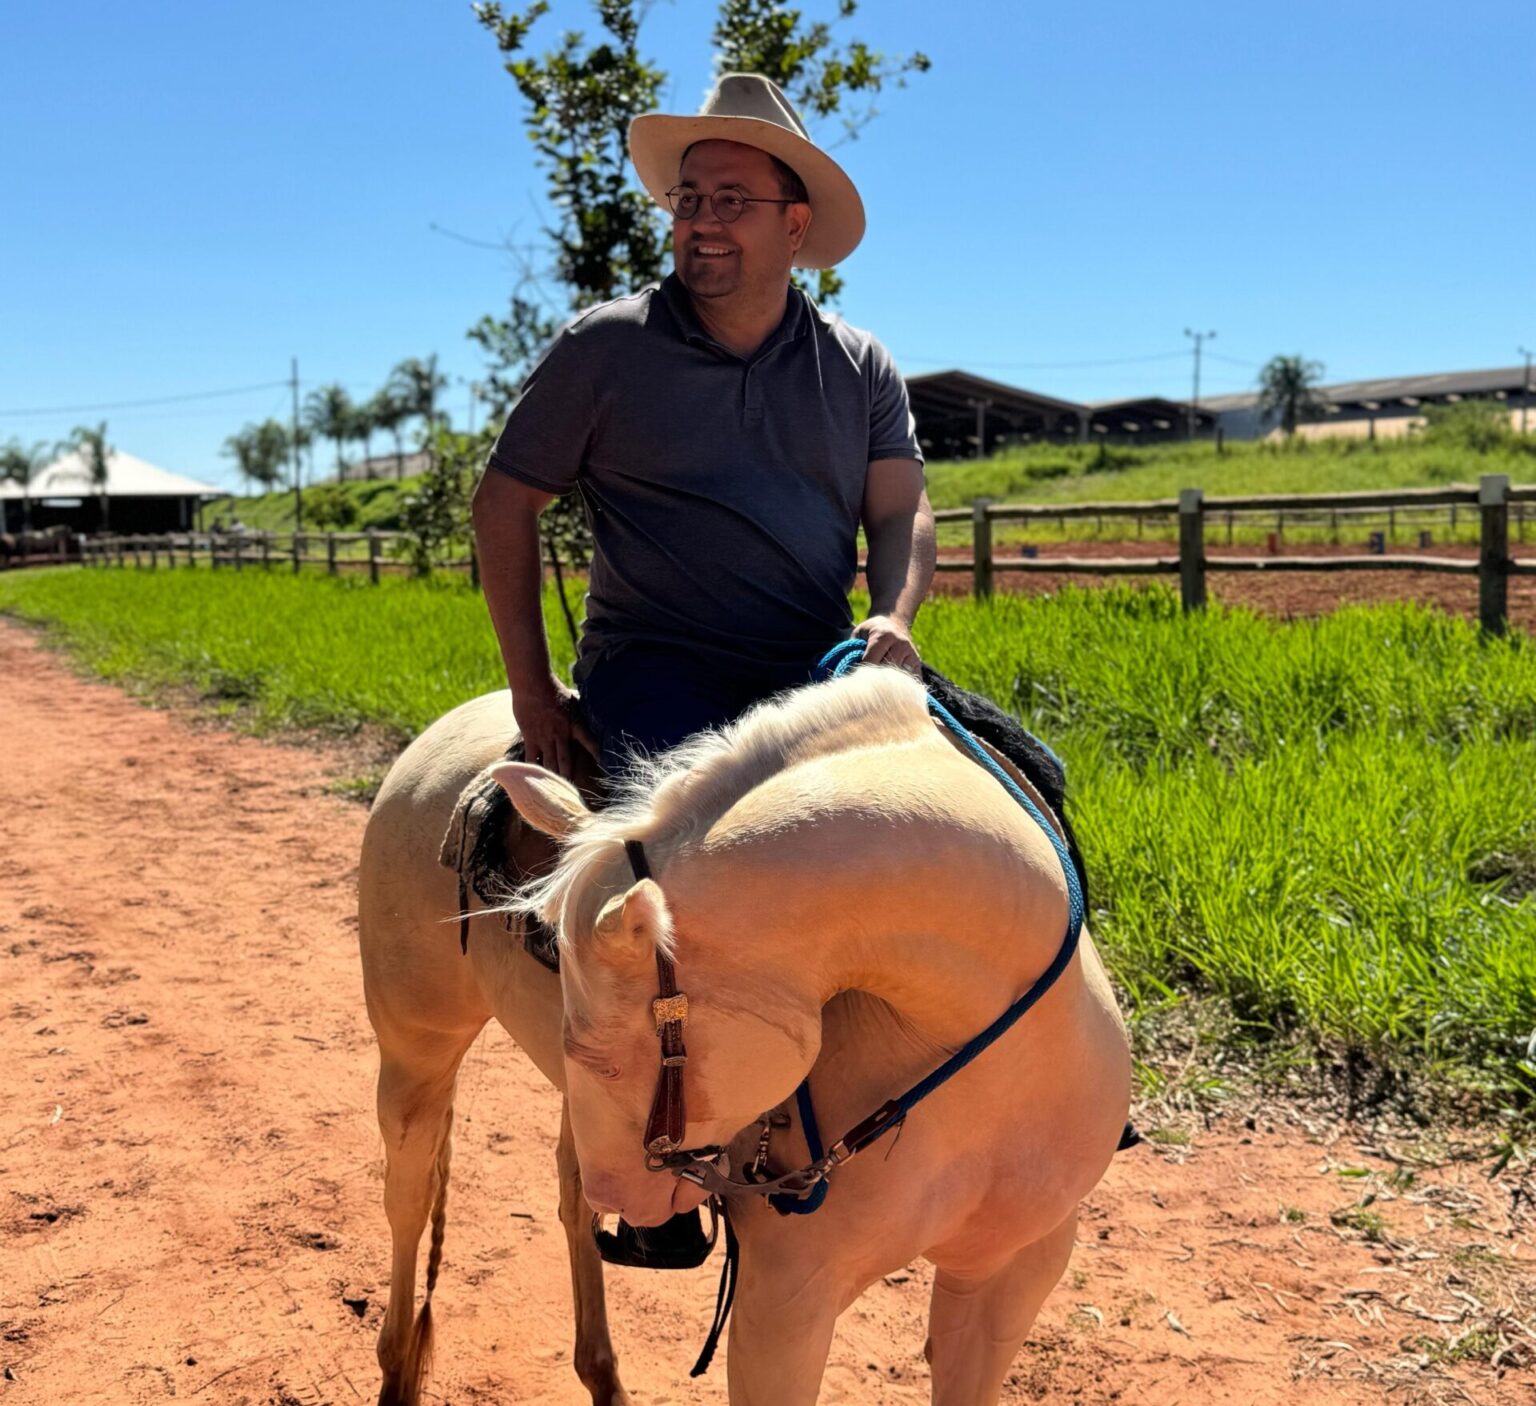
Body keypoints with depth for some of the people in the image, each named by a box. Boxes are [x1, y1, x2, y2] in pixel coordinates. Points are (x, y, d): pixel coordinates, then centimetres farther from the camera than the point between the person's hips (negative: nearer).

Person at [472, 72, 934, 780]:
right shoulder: (603, 347, 3)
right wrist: (532, 690, 1)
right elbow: (504, 502, 5)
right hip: (655, 669, -3)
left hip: (820, 673, 3)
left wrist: (892, 619, -14)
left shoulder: (861, 366, 12)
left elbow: (902, 513, 8)